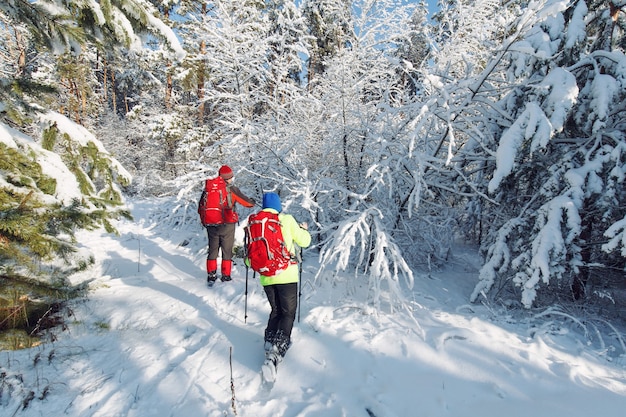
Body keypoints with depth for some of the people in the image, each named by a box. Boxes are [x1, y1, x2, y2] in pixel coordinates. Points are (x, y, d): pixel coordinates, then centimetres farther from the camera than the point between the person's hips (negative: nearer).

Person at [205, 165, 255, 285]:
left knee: (212, 250, 14)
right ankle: (226, 276, 14)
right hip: (227, 225, -3)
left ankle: (211, 276, 18)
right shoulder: (232, 190, -10)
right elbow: (248, 203, -6)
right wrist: (252, 201, 17)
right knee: (227, 251, 9)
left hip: (211, 225, 3)